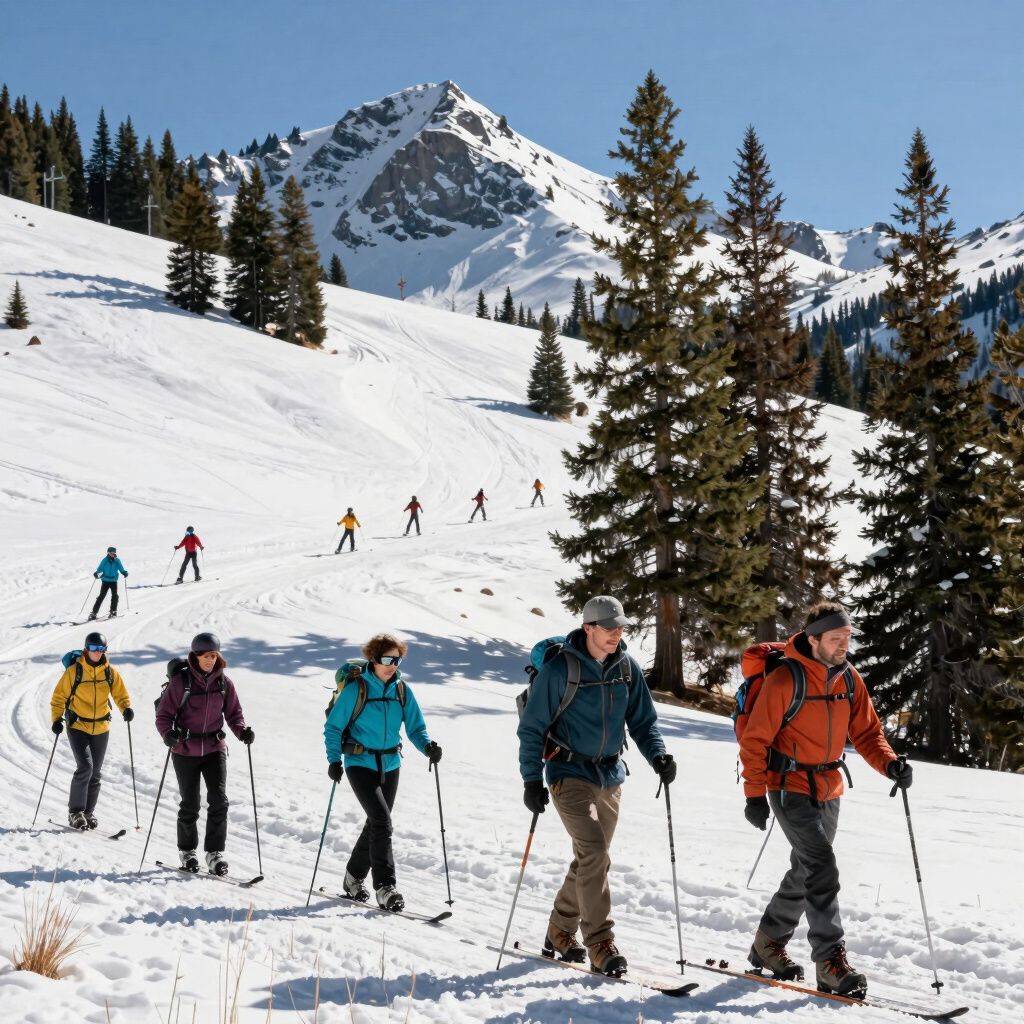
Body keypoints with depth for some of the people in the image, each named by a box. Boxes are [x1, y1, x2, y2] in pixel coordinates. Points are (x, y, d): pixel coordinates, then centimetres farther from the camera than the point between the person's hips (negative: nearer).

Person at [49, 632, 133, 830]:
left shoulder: (111, 672, 0)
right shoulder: (74, 671, -8)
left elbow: (120, 694, 9)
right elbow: (59, 696, -2)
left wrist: (126, 708, -11)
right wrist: (57, 719, -13)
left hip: (101, 728, 4)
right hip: (77, 726, -4)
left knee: (96, 772, 10)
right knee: (85, 767, -17)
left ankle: (88, 812, 24)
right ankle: (75, 812, -7)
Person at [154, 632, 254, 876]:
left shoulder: (224, 682, 1)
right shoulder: (180, 681, -8)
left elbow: (233, 713, 9)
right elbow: (164, 714, -5)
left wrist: (242, 730, -11)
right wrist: (168, 732, -25)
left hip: (214, 748, 2)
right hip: (186, 751, -2)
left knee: (219, 801, -11)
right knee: (190, 805, 7)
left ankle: (215, 853, -4)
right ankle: (187, 851, 26)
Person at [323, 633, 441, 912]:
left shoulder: (402, 690, 3)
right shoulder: (356, 689, -10)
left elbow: (415, 728, 3)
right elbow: (333, 727, -6)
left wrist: (428, 746, -18)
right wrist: (334, 760, -17)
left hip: (389, 766, 6)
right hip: (360, 764, -6)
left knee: (376, 824, 14)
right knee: (382, 821, -18)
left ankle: (354, 878, 32)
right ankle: (385, 887, -17)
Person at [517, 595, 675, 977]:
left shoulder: (627, 668, 2)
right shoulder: (559, 669, -12)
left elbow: (642, 720, 10)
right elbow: (532, 727, -7)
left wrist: (657, 755, -9)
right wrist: (532, 779, -12)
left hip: (610, 777, 6)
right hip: (570, 774, -6)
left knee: (592, 859, 12)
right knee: (594, 851, -19)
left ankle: (560, 933, 28)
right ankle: (601, 945, -16)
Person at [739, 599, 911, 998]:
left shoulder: (850, 679, 2)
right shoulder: (785, 680, -17)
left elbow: (866, 732, 7)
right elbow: (755, 739, -13)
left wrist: (889, 764, -12)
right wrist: (755, 795, -16)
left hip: (829, 790, 7)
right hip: (790, 787, -7)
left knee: (806, 872, 16)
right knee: (822, 871, -16)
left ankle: (768, 944, 32)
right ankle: (831, 962, -13)